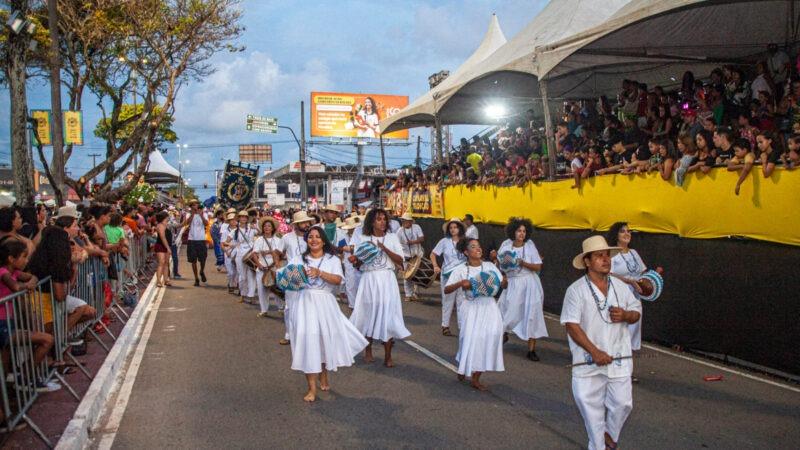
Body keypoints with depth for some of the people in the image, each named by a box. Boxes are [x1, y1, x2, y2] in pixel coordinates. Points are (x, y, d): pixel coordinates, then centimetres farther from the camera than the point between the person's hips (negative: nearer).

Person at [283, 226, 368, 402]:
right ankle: (312, 388, -2)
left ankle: (323, 375, 37)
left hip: (325, 304, 1)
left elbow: (338, 280, -10)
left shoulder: (333, 259, 6)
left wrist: (320, 273, -23)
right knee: (308, 341, -7)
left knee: (326, 338, 9)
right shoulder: (298, 260, 9)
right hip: (306, 303, -1)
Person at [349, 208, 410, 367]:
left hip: (386, 280, -1)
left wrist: (384, 248, -14)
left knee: (387, 315, -4)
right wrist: (354, 260, -15)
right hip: (368, 280, 1)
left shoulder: (392, 237, 3)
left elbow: (400, 260, -3)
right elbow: (358, 261, 8)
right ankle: (368, 350, 25)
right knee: (368, 313, 7)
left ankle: (388, 356, 4)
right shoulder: (363, 239, 5)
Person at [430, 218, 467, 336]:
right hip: (447, 275, -1)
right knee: (448, 301, 8)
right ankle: (445, 326, 19)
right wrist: (435, 266, -12)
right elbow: (433, 254, 3)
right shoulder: (444, 241, -3)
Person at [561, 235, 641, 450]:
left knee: (622, 403, 6)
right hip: (589, 360, -4)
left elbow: (636, 312, 16)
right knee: (591, 406, 5)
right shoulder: (576, 290, -9)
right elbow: (572, 326, -14)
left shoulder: (620, 286, 7)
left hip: (619, 358, 4)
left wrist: (625, 315, -9)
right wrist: (595, 352, -21)